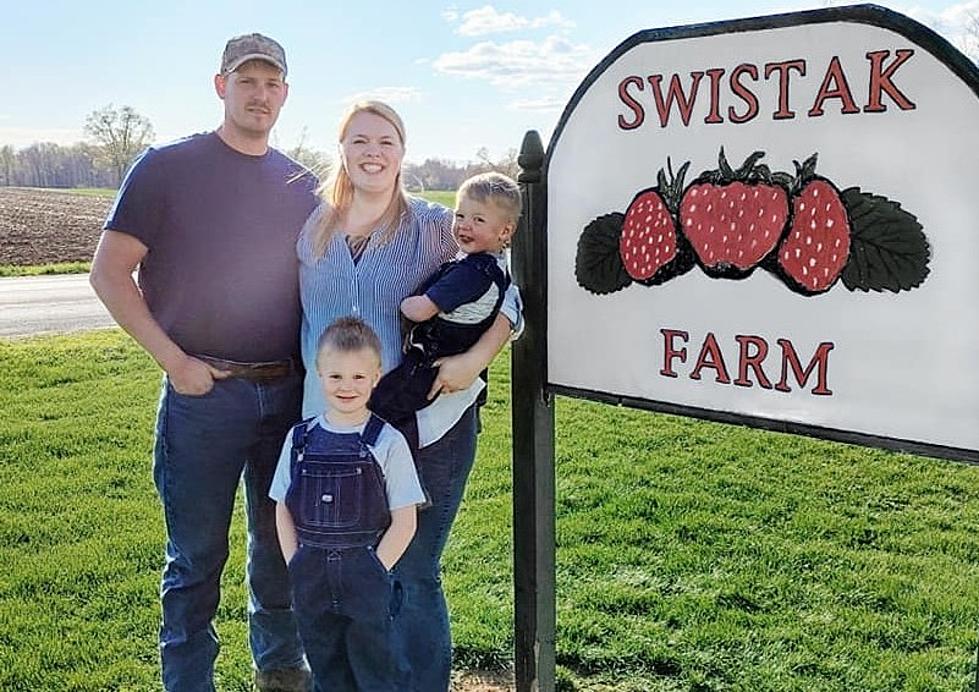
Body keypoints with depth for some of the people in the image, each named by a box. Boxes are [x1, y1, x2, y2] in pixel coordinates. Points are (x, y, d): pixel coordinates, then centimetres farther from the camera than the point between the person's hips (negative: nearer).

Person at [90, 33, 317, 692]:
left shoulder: (303, 186, 9)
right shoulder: (168, 166, -3)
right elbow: (109, 272, -5)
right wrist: (173, 359, -12)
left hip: (289, 393, 4)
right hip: (201, 392, -4)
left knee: (283, 541, 17)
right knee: (198, 554, 6)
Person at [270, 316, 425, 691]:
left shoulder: (388, 443, -8)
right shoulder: (300, 439, 2)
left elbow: (404, 521, -7)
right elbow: (283, 509, 8)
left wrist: (375, 572, -11)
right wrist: (296, 565, 0)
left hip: (366, 569, -3)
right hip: (311, 572, 4)